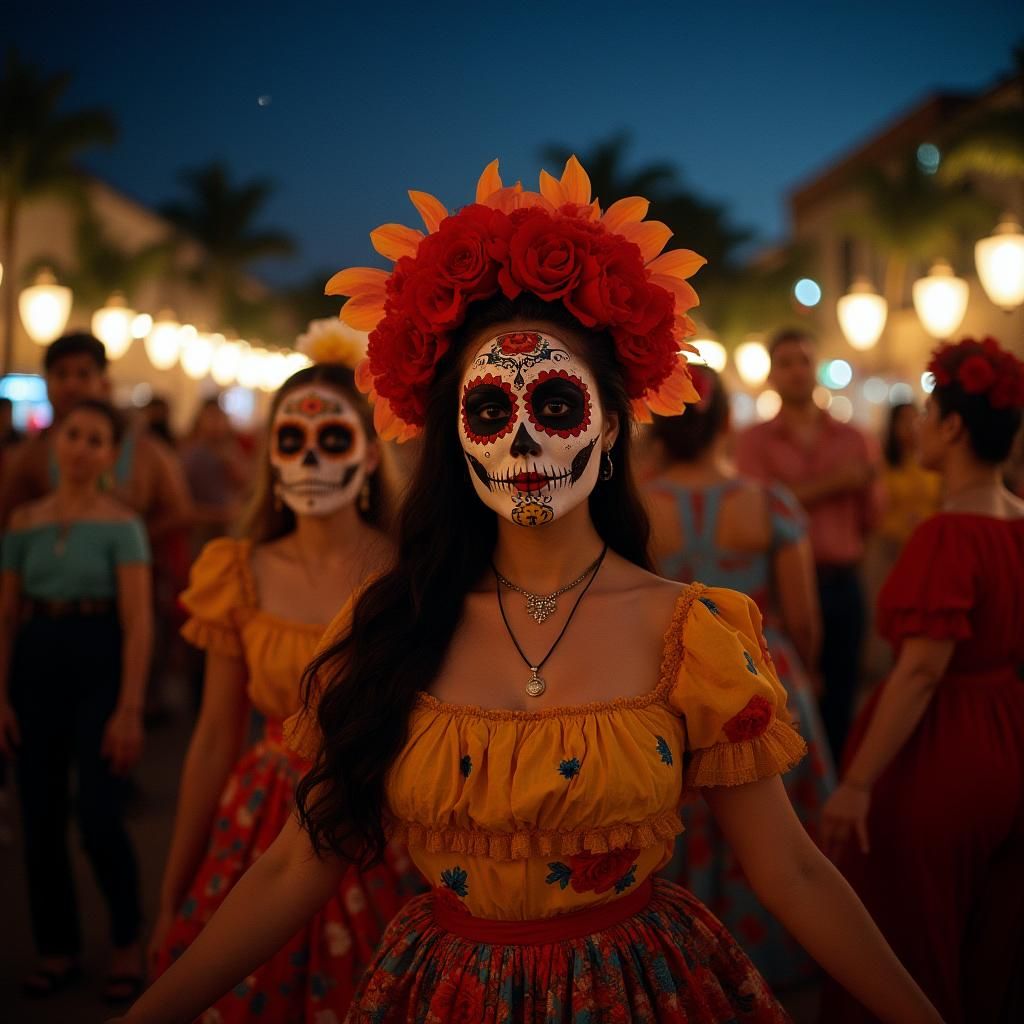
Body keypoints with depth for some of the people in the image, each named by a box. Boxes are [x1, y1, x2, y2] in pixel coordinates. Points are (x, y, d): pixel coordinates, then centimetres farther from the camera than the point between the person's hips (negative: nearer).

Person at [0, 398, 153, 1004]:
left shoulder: (121, 525, -4)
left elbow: (139, 624, -10)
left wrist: (130, 710, -16)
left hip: (98, 664, -4)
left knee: (98, 817, -9)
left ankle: (129, 941, 14)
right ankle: (59, 950, 23)